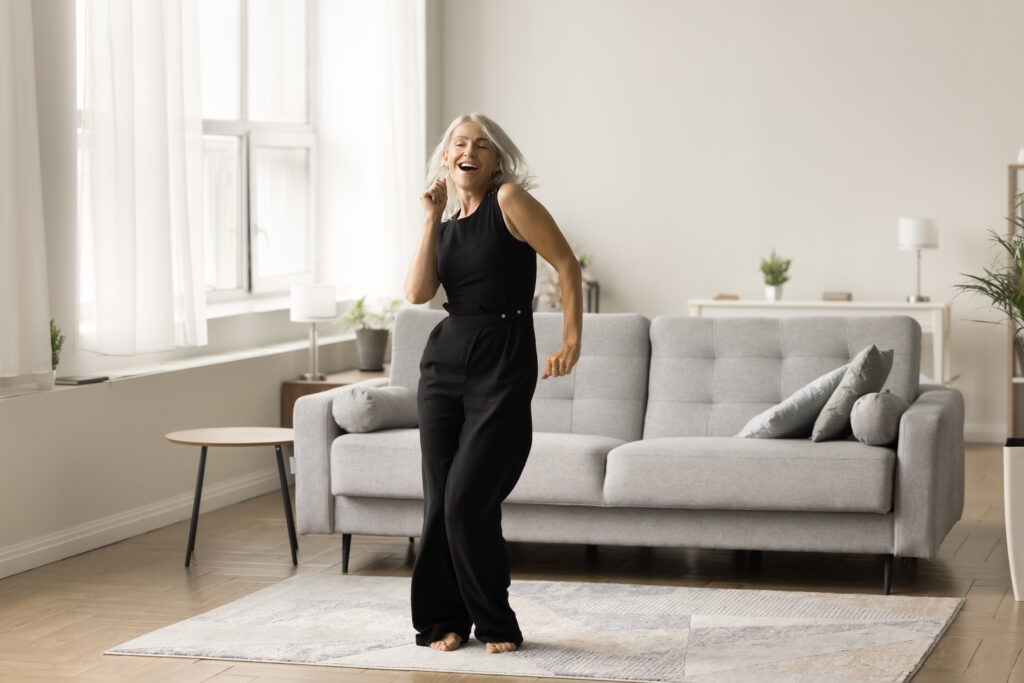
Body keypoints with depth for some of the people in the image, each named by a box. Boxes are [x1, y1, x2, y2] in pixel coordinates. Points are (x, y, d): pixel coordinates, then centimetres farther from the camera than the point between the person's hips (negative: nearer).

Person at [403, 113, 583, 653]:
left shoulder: (509, 199, -5)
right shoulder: (446, 222, 13)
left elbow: (567, 264, -7)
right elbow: (417, 292, -2)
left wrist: (572, 341, -11)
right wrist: (432, 218, -3)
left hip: (503, 365, -6)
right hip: (445, 361, 6)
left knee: (467, 501, -9)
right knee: (440, 501, 4)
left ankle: (495, 623, 7)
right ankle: (444, 620, 16)